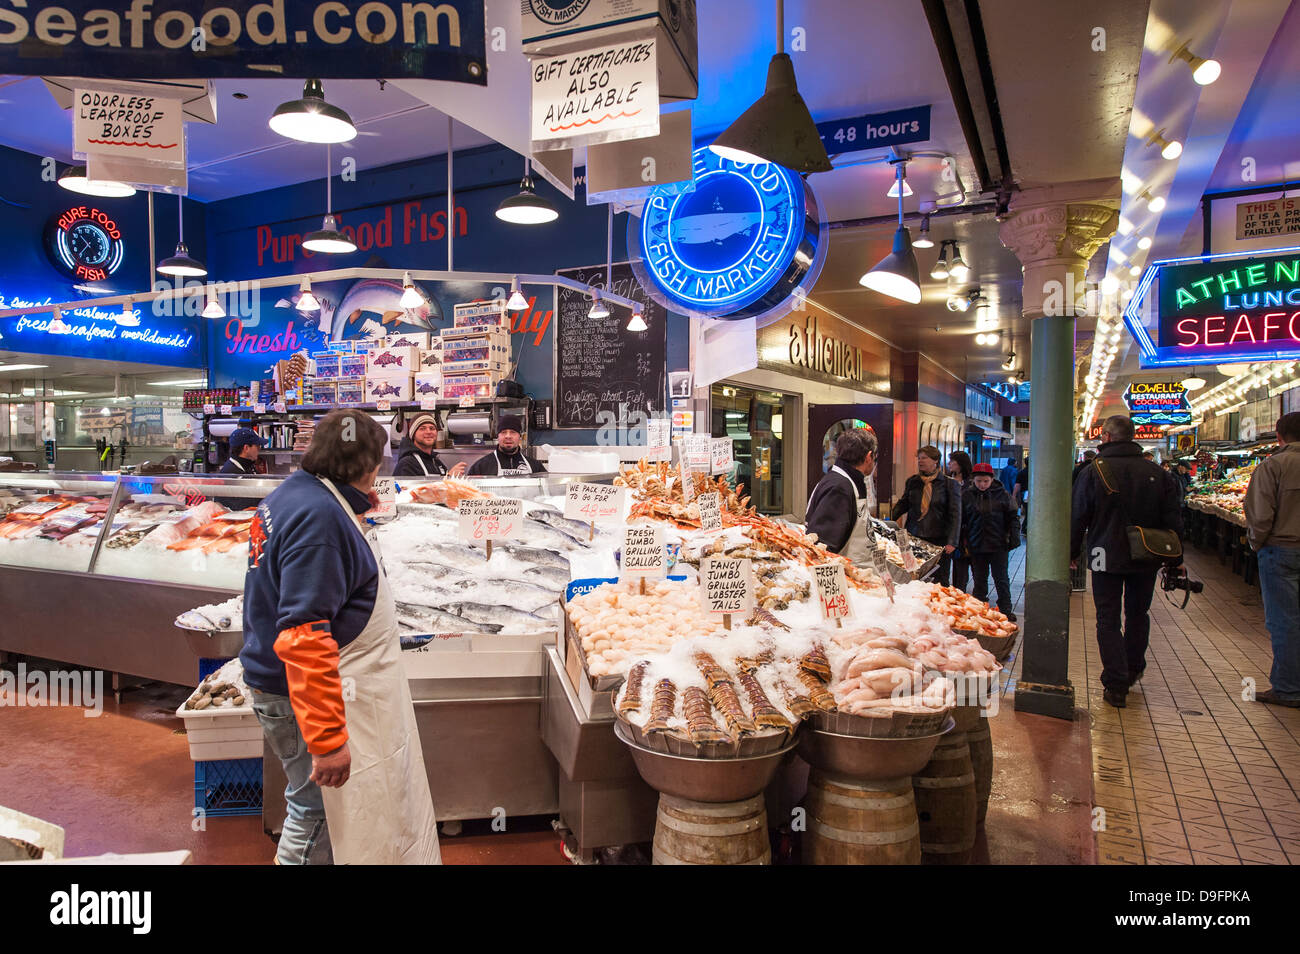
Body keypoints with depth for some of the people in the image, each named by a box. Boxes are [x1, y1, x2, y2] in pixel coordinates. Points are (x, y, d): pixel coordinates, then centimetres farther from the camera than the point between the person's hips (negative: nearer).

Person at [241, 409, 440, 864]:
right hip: (309, 693, -11)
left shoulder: (290, 494, 8)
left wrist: (357, 504, 21)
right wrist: (327, 740, -31)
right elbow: (303, 637, -32)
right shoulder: (320, 516, -26)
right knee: (318, 813, 3)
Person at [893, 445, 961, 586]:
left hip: (939, 540, -3)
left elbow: (955, 514, -3)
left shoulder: (949, 483, -1)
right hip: (914, 537, 3)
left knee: (939, 581, 2)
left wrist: (952, 542, -10)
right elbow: (903, 504, 18)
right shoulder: (912, 482, 9)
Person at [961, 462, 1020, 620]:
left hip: (998, 546, -1)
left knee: (1001, 578, 5)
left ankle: (1006, 609, 15)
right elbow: (960, 520, 5)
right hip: (976, 546, 1)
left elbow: (1013, 517, 4)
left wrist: (1014, 536, -6)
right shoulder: (966, 495, 0)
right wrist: (962, 542, 1)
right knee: (979, 579, 10)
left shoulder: (1002, 494, -2)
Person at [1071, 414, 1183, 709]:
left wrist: (1073, 553, 5)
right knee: (1138, 615, 21)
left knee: (1108, 620, 3)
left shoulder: (1094, 472, -11)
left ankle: (1116, 685, 0)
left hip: (1107, 560, -3)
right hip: (1146, 561, 4)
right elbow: (1173, 521, 3)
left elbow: (1077, 518, -7)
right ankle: (1133, 671, 37)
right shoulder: (1157, 474, -1)